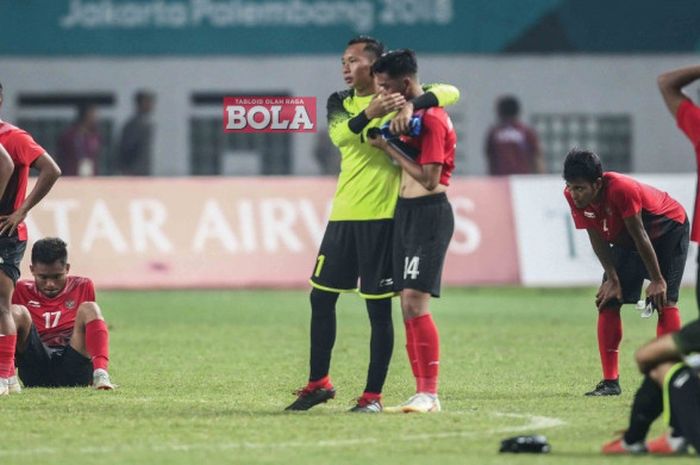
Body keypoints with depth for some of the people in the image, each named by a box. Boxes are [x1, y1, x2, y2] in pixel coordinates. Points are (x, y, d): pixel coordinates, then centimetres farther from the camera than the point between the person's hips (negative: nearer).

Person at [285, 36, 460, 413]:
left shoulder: (398, 97, -2)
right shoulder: (340, 102, 11)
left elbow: (450, 92, -12)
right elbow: (339, 134, -10)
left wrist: (412, 104, -29)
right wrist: (369, 114, -30)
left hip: (382, 216, -6)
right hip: (343, 213, 6)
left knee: (378, 307, -3)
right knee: (321, 296, 11)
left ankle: (373, 395, 3)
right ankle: (319, 383, 25)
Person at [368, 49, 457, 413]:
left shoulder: (431, 118, -15)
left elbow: (429, 179, -19)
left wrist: (389, 149, -14)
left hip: (428, 213, -10)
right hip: (405, 210, 10)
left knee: (415, 302, -15)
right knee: (407, 306, 8)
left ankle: (430, 394, -14)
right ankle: (421, 392, 11)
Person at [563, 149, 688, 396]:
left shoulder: (622, 189, -39)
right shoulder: (574, 196, -21)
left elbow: (640, 236, -31)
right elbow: (597, 238, -11)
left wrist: (657, 280, -24)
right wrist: (612, 279, -13)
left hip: (668, 228, -7)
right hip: (625, 240, 7)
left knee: (664, 300, -18)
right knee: (607, 301, -3)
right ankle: (610, 382, 0)